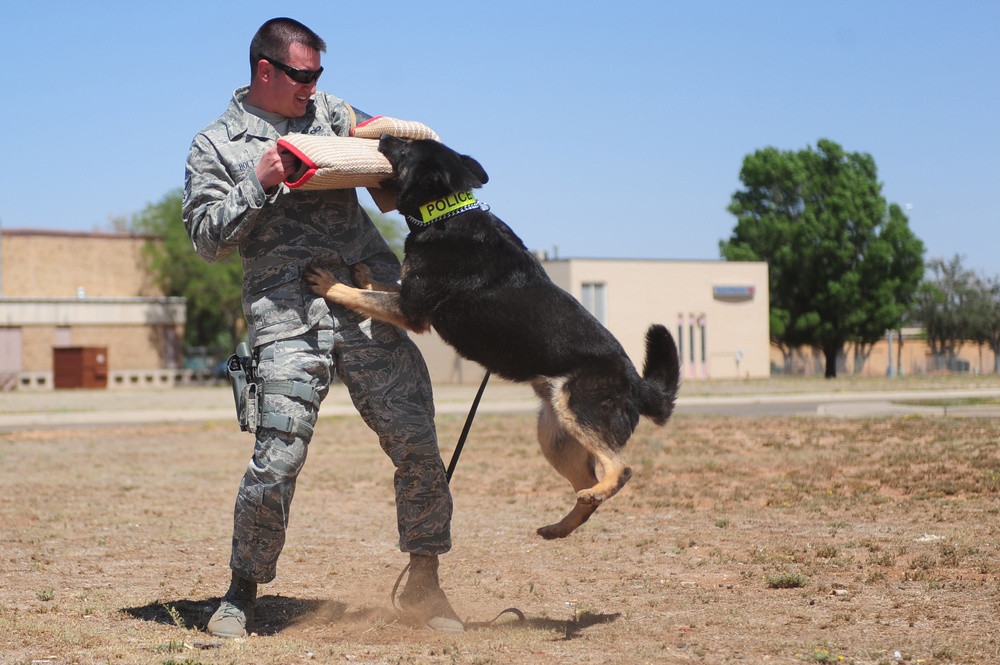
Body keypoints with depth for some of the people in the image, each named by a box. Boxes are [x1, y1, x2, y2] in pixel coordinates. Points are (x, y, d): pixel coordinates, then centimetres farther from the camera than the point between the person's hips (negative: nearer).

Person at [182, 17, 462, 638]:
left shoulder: (329, 111, 19)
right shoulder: (216, 145, 10)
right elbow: (206, 237, 1)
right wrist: (260, 184, -9)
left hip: (373, 305, 4)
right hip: (289, 317, -4)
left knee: (418, 445, 0)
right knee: (278, 459, -10)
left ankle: (424, 584, 15)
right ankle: (242, 593, 10)